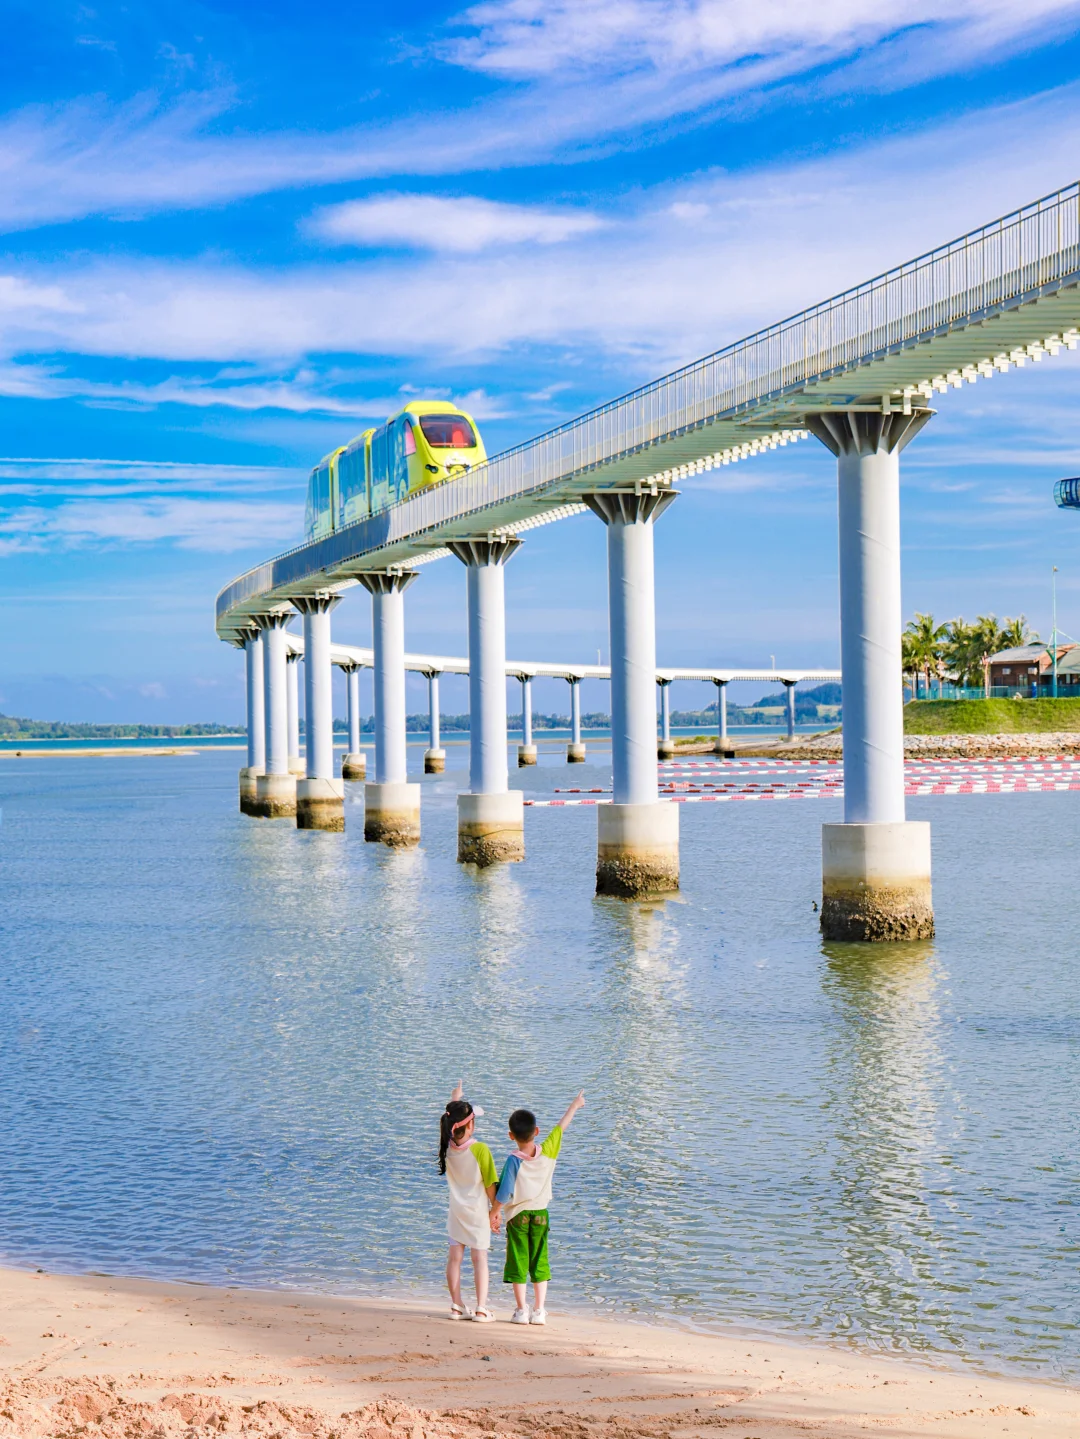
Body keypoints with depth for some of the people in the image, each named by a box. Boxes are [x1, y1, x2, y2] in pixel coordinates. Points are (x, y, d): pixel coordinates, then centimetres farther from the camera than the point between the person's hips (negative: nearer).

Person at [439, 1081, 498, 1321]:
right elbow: (490, 1184, -13)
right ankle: (481, 1309, 2)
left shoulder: (448, 1146, -6)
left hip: (456, 1210, 4)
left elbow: (450, 1118, 16)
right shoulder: (480, 1149, -19)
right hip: (477, 1211, -4)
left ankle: (456, 1306, 13)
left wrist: (456, 1096, 29)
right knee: (480, 1258, 2)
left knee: (455, 1257, 9)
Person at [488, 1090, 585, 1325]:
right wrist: (574, 1106, 21)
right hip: (540, 1213, 3)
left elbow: (503, 1193, -16)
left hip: (517, 1215, -3)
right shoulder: (548, 1152, -8)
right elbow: (561, 1127, 7)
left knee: (518, 1262, 4)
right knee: (540, 1263, 9)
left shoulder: (514, 1161, -17)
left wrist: (493, 1214, -2)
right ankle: (539, 1311, 7)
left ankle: (522, 1310, 3)